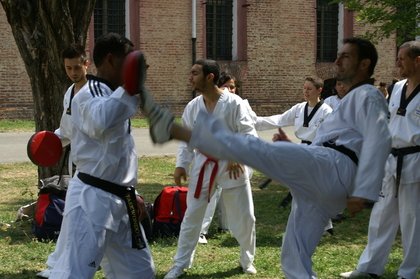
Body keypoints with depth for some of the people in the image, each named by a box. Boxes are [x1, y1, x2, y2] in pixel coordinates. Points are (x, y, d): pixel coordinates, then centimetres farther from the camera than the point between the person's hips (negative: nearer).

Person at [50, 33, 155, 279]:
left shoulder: (115, 97, 17)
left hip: (119, 200, 10)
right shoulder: (89, 95, -12)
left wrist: (130, 194, 24)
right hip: (92, 199, -10)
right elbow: (100, 123, -38)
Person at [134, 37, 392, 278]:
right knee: (294, 257, 10)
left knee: (257, 149, -22)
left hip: (332, 169, -11)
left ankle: (171, 129, -31)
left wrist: (364, 192, -20)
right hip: (327, 187, 11)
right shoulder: (354, 99, 36)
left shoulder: (368, 95, 4)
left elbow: (379, 140, -12)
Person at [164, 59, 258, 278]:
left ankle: (247, 260, 28)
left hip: (231, 164, -3)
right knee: (192, 216, 6)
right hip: (203, 165, 3)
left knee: (244, 217, 7)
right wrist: (181, 164, 0)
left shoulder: (233, 102, -13)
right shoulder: (192, 107, -1)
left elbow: (249, 133, -13)